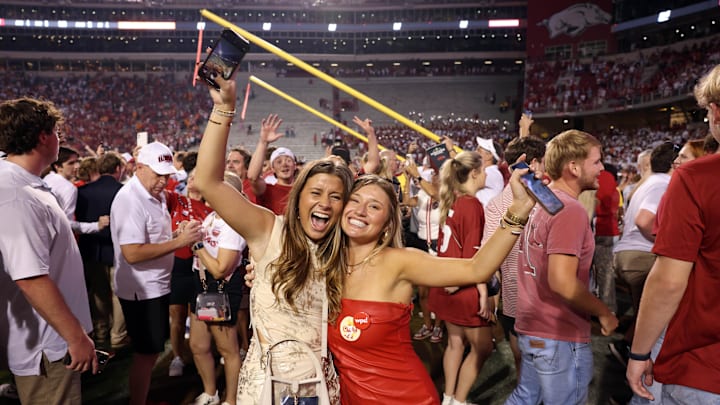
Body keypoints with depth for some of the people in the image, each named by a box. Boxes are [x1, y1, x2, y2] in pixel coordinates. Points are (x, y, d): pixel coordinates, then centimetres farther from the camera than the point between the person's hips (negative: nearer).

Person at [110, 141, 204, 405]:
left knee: (153, 349, 19)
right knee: (146, 353, 3)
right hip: (141, 291, -9)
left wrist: (179, 233, 1)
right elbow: (132, 254, -29)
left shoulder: (156, 195, 7)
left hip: (157, 286, 9)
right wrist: (179, 241, -27)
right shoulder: (130, 200, -22)